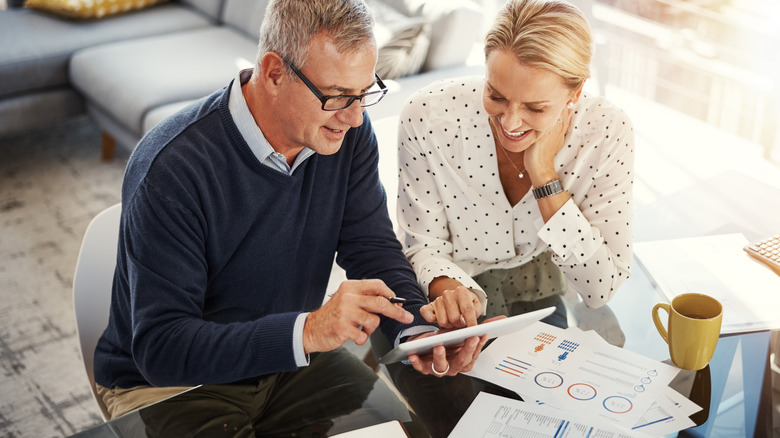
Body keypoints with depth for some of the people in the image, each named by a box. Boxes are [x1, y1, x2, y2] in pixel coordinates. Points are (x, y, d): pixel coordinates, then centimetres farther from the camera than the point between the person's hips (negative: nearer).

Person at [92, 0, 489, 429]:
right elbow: (161, 347, -29)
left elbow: (374, 250, -5)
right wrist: (308, 330, -40)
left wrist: (420, 330, -25)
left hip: (286, 364, 4)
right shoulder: (172, 168, -28)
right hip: (164, 384, -4)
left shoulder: (346, 134, -8)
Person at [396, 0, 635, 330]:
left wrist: (545, 176, -27)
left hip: (541, 303, 1)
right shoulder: (428, 116, -22)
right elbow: (424, 249, -10)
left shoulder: (608, 131, -20)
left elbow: (600, 290, -20)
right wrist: (448, 290, -34)